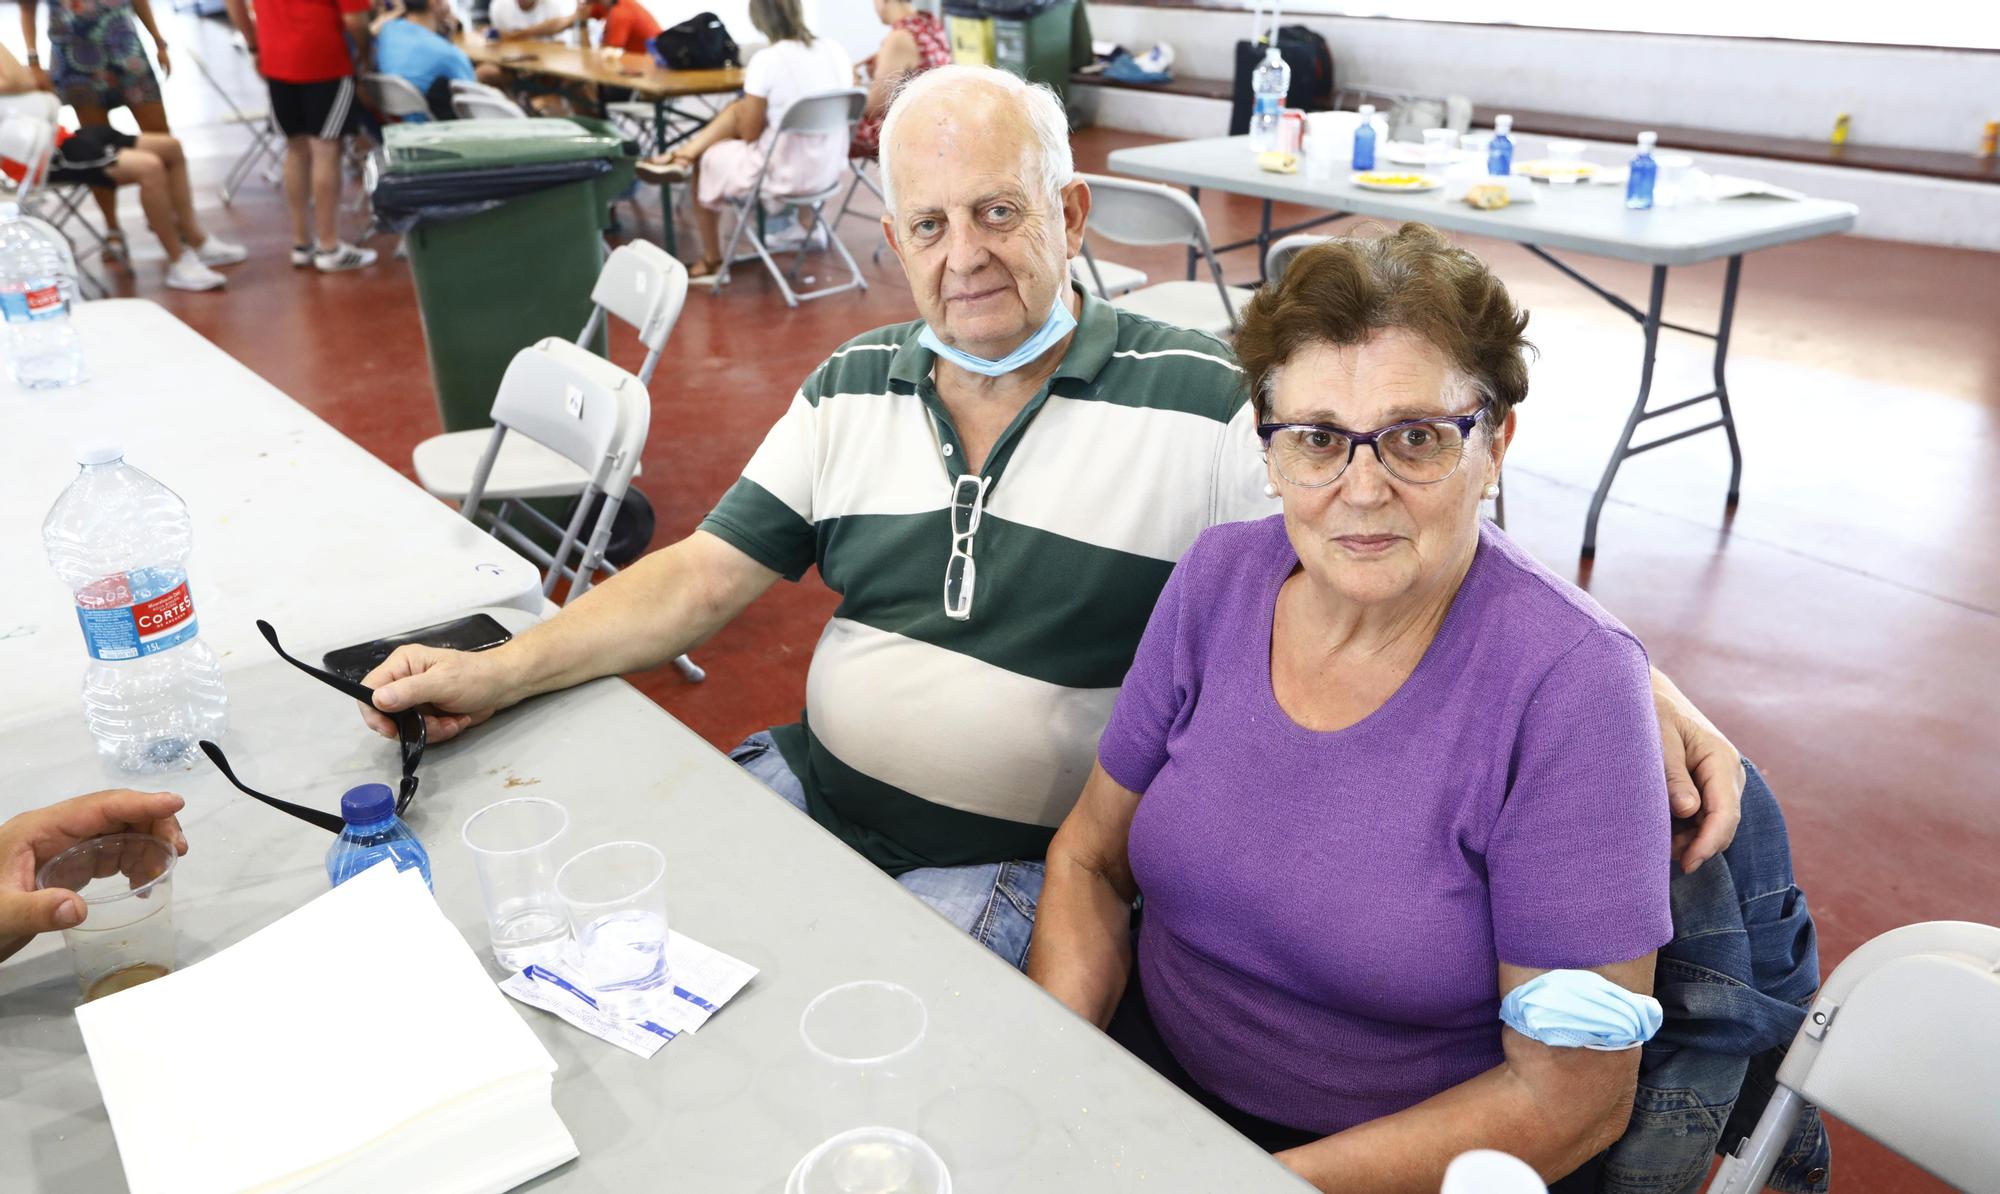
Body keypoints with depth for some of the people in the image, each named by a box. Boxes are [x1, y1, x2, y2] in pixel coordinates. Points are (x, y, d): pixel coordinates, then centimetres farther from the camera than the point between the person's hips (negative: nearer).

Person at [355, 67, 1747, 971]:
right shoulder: (850, 392, 5)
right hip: (810, 786, 5)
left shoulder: (1206, 405, -10)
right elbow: (702, 579, 5)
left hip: (1022, 864, -5)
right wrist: (501, 672, -6)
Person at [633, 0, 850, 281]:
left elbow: (749, 133, -10)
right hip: (831, 171, 6)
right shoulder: (836, 50, -2)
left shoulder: (766, 60, -20)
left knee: (707, 159, 23)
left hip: (783, 174, -6)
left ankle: (711, 262, 37)